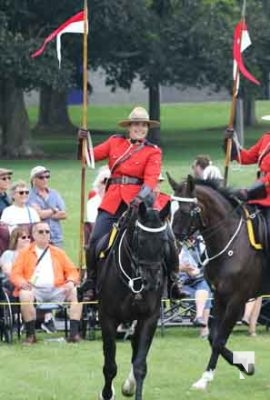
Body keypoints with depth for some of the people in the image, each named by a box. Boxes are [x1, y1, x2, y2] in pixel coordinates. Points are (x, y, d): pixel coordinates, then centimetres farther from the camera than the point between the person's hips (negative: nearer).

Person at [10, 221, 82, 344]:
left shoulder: (58, 253, 23)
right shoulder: (24, 253, 16)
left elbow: (72, 271, 17)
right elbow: (15, 273, 6)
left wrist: (71, 282, -7)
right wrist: (22, 283, -18)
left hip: (56, 290, 2)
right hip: (34, 290, -2)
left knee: (76, 293, -24)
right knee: (25, 295, -36)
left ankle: (74, 333, -27)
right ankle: (30, 334, -28)